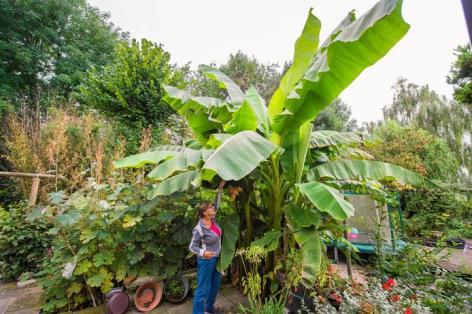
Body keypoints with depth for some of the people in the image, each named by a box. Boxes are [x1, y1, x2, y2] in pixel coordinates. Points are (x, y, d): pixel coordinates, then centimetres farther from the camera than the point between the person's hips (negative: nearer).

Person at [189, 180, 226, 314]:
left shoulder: (212, 219, -7)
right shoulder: (199, 229, -26)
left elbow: (217, 203, 2)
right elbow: (192, 246, -17)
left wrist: (220, 188, -1)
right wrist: (203, 253, -35)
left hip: (216, 258, 8)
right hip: (206, 261, -8)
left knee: (216, 283, 24)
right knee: (203, 289, 6)